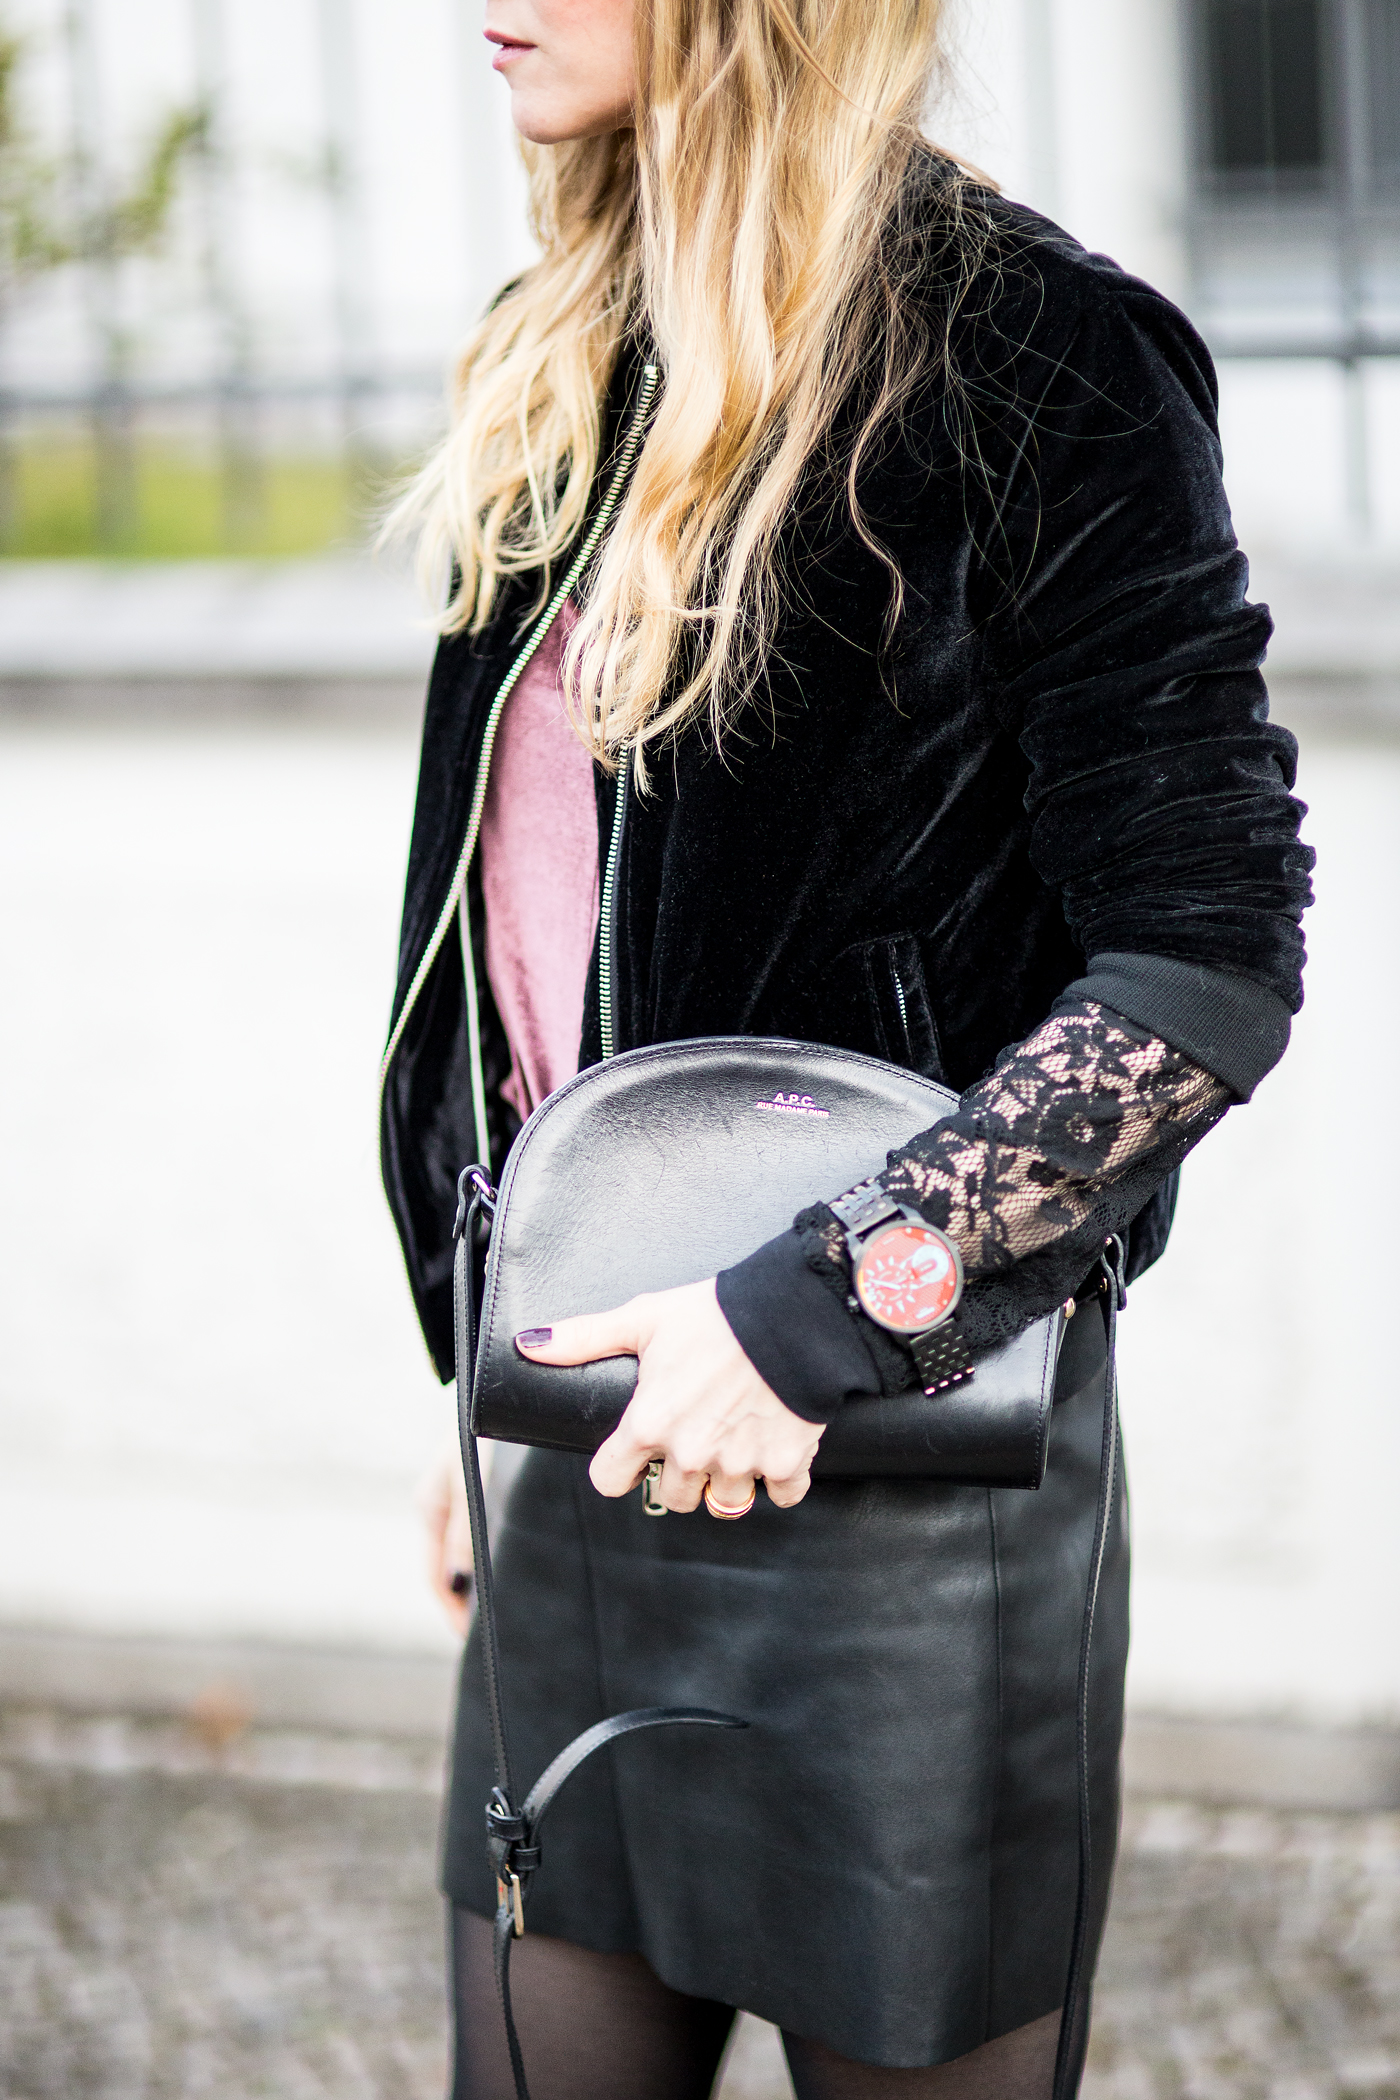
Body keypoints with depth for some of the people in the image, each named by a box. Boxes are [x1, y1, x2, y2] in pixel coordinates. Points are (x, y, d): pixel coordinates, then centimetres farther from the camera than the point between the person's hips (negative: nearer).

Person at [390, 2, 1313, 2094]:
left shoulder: (1026, 363, -13)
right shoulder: (569, 369, 11)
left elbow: (1210, 972, -16)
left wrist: (815, 1316, -21)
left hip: (898, 1461, -7)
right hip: (598, 1434, 7)